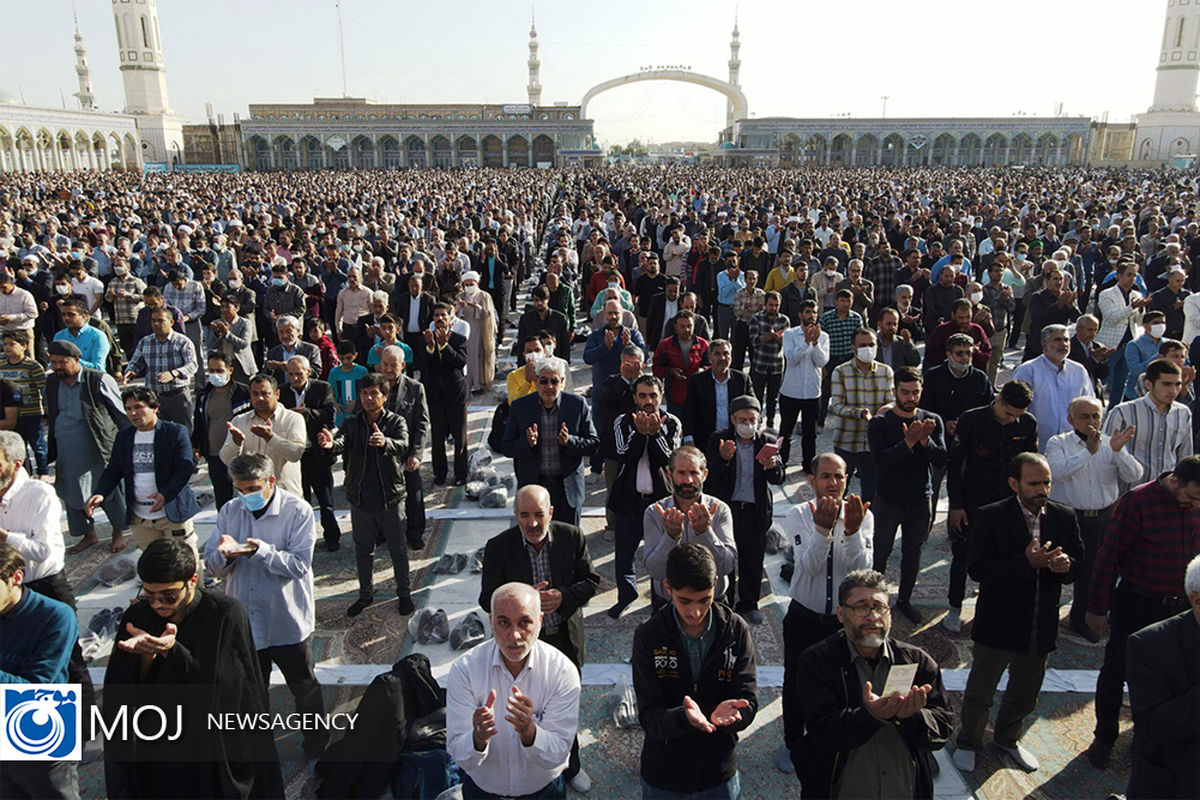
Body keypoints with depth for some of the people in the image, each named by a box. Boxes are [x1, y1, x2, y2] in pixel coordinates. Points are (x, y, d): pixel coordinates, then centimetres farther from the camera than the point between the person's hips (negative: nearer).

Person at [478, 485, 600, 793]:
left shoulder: (572, 537, -14)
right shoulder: (498, 547, -17)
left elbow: (591, 581, -6)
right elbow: (488, 599, -13)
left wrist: (562, 597, -24)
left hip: (566, 641, 2)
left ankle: (570, 766, 48)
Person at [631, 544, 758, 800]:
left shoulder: (736, 630, -12)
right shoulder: (648, 635, -16)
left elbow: (749, 704, -11)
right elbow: (648, 716, -17)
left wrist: (727, 714, -33)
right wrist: (684, 718, -37)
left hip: (720, 775, 1)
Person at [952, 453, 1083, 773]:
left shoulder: (1064, 517, -2)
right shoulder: (991, 517, -16)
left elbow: (1080, 563, 4)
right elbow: (977, 568, -21)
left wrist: (1067, 565, -20)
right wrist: (1027, 563, -31)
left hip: (1041, 627, 4)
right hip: (998, 624, -4)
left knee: (1025, 694, 24)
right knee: (979, 693, 13)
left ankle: (1007, 738, 50)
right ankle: (968, 742, 38)